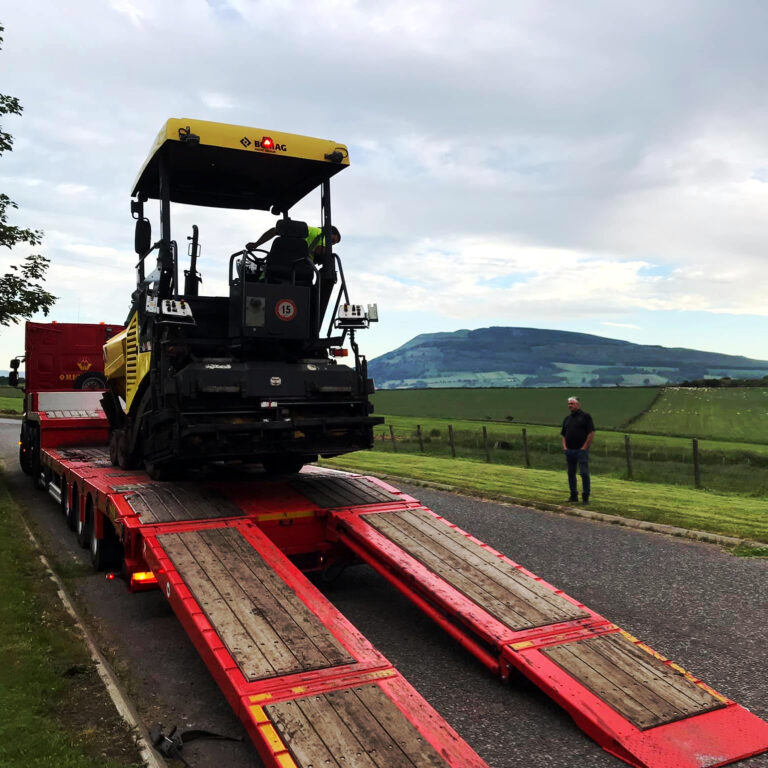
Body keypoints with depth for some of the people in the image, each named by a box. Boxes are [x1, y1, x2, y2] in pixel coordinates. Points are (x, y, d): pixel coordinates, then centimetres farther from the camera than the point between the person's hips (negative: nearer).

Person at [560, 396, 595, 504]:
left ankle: (586, 496, -1)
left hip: (581, 450, -6)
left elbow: (591, 434, -7)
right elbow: (563, 435, 21)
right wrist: (564, 447, 6)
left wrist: (584, 447, -11)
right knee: (571, 474, 9)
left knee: (584, 473, -7)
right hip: (569, 451, 6)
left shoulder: (585, 416, -2)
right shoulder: (567, 419, 16)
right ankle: (573, 495, 17)